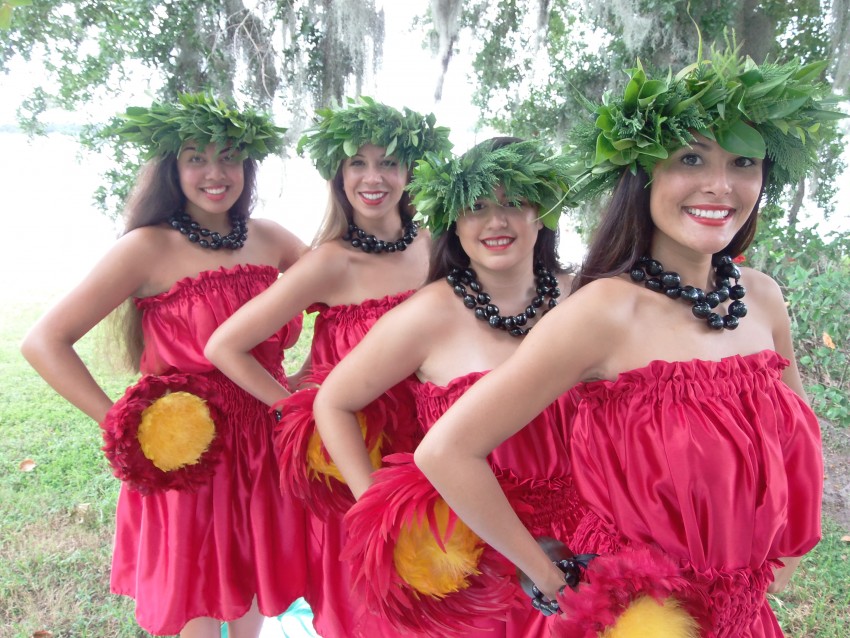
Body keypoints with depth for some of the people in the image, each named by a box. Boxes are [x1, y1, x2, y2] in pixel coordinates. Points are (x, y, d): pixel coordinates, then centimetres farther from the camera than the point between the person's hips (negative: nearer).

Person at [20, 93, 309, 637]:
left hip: (264, 444, 4)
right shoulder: (149, 248, -13)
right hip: (184, 449, -4)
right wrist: (120, 423, -17)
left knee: (253, 579, 22)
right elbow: (43, 342, -15)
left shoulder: (268, 239, 0)